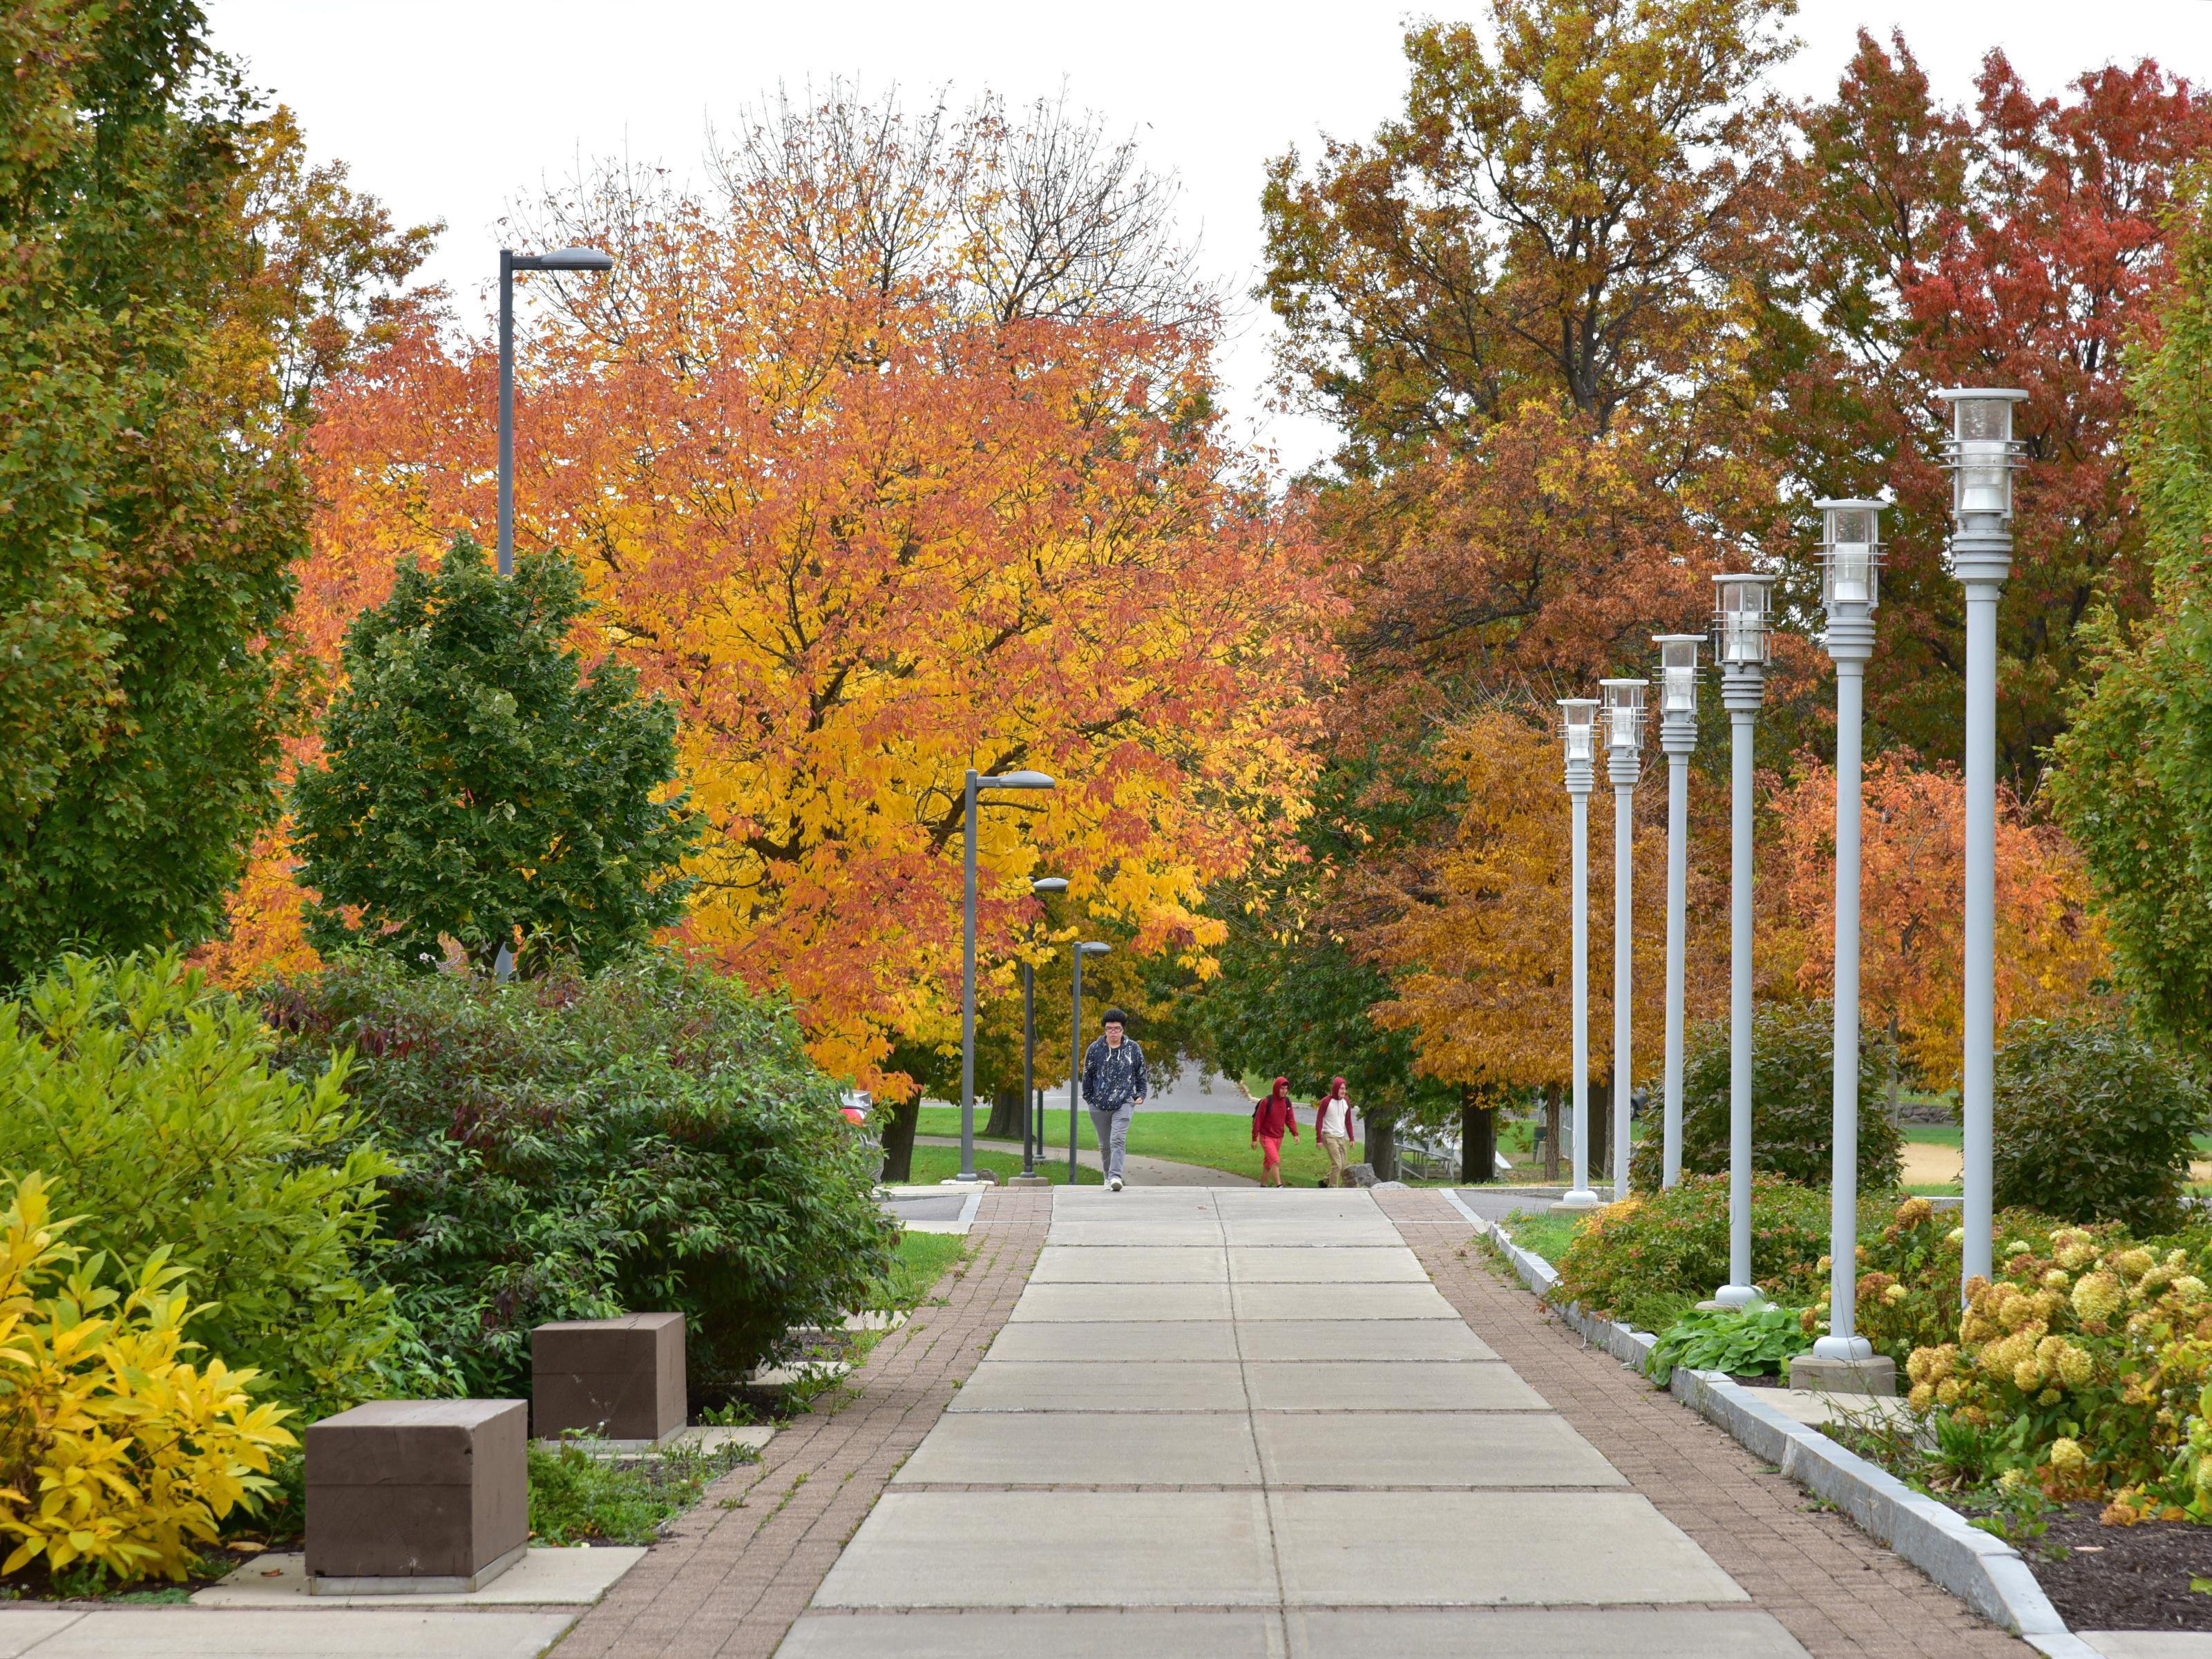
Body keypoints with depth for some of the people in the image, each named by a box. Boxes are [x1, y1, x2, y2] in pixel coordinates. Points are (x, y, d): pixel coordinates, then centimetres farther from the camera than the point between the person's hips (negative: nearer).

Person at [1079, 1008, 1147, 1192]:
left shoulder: (1133, 1049, 5)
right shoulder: (1095, 1049, 3)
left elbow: (1141, 1075, 14)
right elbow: (1087, 1075, 11)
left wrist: (1141, 1095, 4)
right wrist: (1088, 1097, 9)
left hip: (1124, 1103, -2)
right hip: (1099, 1105, 2)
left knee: (1118, 1139, -18)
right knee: (1105, 1144, 9)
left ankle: (1116, 1176, -25)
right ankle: (1108, 1178, 23)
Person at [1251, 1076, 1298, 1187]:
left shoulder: (1287, 1102, 3)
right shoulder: (1267, 1102, -14)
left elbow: (1290, 1119, 8)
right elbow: (1258, 1120, -10)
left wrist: (1295, 1133, -7)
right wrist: (1254, 1138, -9)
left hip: (1278, 1138, 6)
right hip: (1266, 1137, -6)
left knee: (1268, 1163, 14)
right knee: (1276, 1161, -18)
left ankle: (1263, 1184, 25)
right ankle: (1279, 1186, -21)